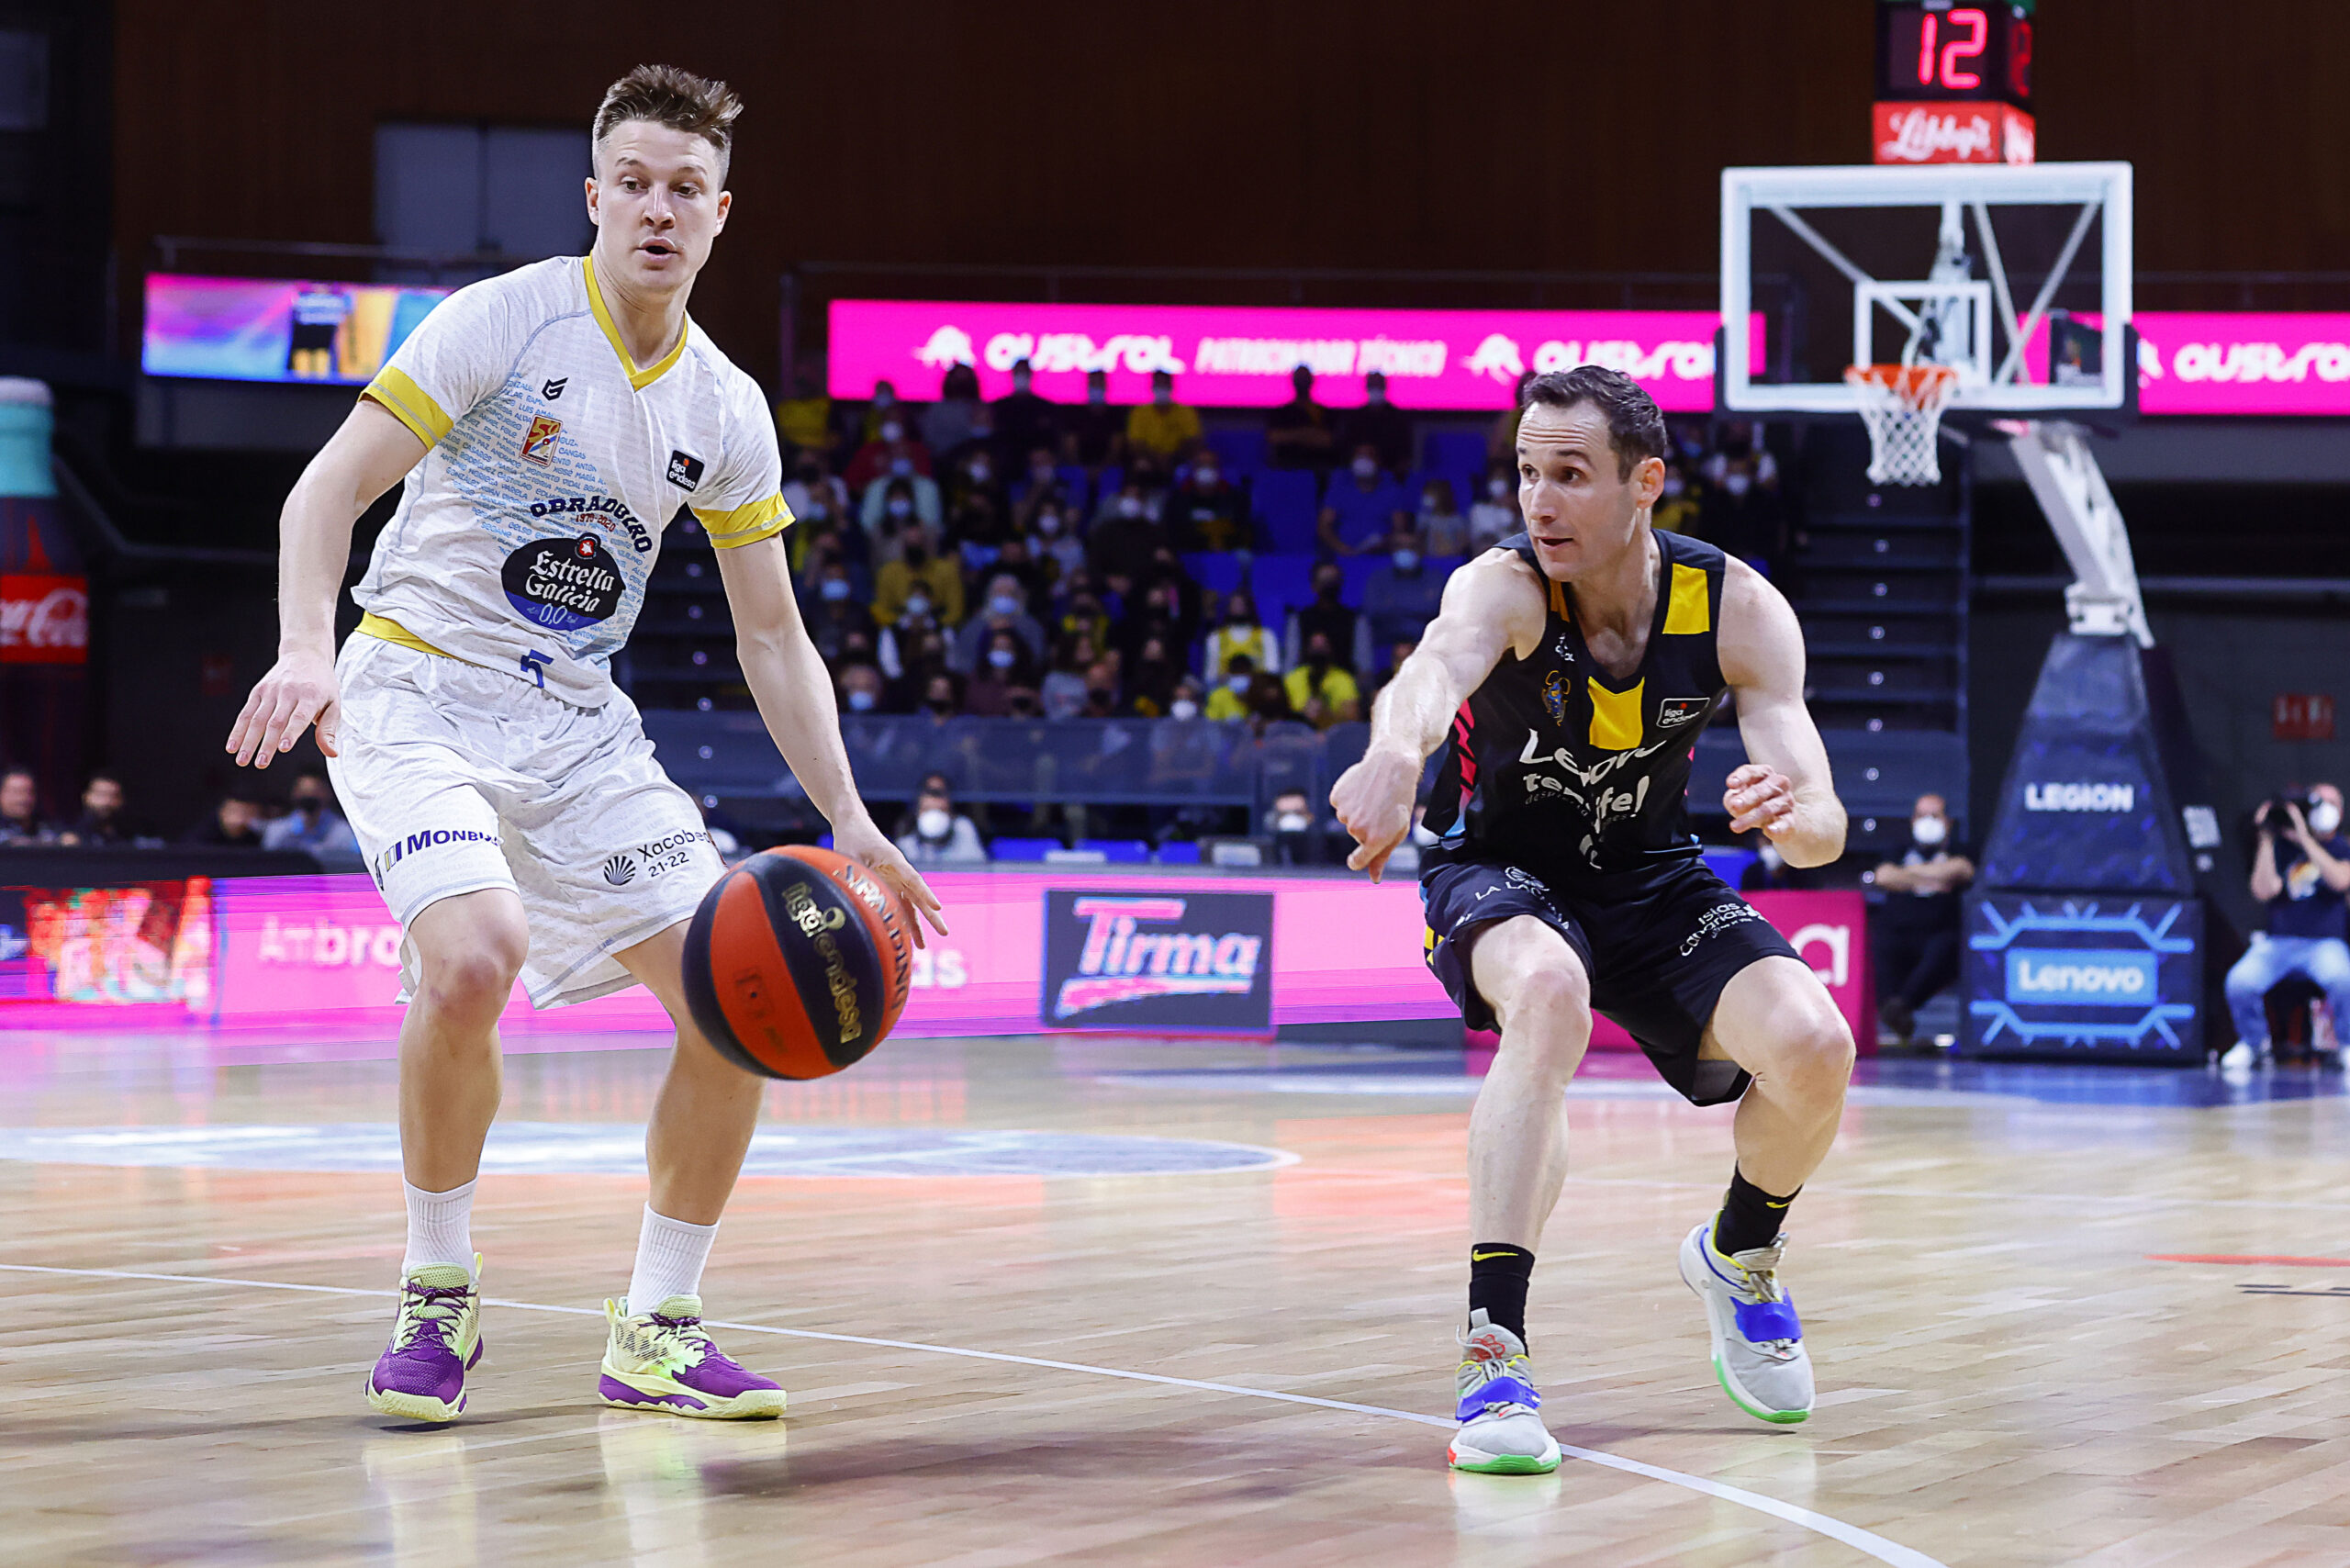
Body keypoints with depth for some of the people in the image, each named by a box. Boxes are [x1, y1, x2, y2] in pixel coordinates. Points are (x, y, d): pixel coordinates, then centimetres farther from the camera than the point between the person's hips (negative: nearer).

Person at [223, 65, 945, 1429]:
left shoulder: (728, 410, 5)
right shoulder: (506, 319, -11)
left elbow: (774, 637, 10)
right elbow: (331, 487, -15)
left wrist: (850, 821, 0)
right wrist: (308, 648, -33)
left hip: (580, 726, 6)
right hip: (418, 695, -6)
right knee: (473, 959, -32)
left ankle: (657, 1330, 9)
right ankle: (438, 1295, -10)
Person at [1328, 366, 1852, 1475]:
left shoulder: (1737, 608, -18)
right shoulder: (1505, 588, -27)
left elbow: (1824, 830, -23)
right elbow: (1438, 664, -52)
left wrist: (1791, 812, -49)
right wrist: (1394, 755, -76)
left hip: (1649, 877, 3)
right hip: (1499, 874, -3)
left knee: (1812, 1047, -20)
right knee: (1548, 993, -37)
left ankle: (1740, 1258, 14)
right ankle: (1494, 1352, -37)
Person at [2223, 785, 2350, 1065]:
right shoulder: (2282, 848, 8)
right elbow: (2264, 890, -8)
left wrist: (2306, 840, -20)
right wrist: (2266, 839, -11)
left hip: (2325, 944, -1)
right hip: (2277, 942, 1)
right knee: (2239, 981, -27)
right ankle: (2253, 1042, 4)